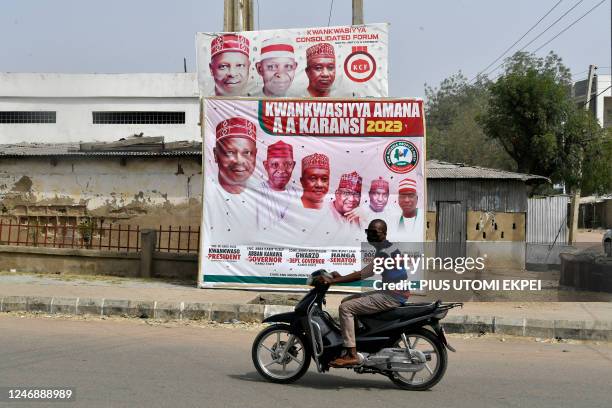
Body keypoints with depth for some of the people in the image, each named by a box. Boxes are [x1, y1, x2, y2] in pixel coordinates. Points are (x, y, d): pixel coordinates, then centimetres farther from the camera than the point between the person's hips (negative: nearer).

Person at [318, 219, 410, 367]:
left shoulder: (386, 252, -18)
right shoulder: (386, 248, 15)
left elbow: (364, 274, -26)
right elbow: (365, 273, 16)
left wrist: (333, 280, -25)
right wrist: (341, 277, 4)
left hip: (392, 297, -11)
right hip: (390, 292, 11)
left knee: (345, 308, -15)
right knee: (346, 301, 14)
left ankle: (352, 355, -17)